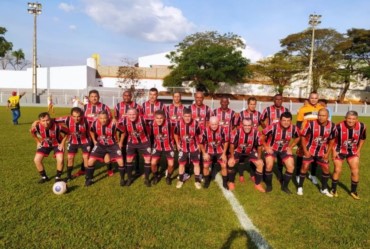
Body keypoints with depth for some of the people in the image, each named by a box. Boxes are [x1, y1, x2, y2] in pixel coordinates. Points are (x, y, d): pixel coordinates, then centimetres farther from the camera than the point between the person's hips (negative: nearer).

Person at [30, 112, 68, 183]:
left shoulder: (57, 126, -35)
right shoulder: (37, 126, -27)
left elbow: (67, 132, -17)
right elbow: (32, 132, 0)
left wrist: (62, 143, -16)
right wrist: (38, 142, 0)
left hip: (57, 144, -3)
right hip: (45, 144, 3)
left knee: (60, 160, -22)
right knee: (36, 160, -8)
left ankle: (58, 177, 3)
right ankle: (44, 177, 15)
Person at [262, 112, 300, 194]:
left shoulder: (294, 128, -18)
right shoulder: (273, 127, -30)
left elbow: (297, 138, 5)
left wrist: (291, 147, -3)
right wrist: (266, 147, -13)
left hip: (285, 149, 3)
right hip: (272, 148, -3)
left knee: (291, 167, -6)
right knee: (269, 166, -20)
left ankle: (284, 186, 17)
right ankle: (269, 185, 7)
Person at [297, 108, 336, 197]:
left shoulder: (332, 126, -12)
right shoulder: (311, 124, -23)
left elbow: (331, 140, 2)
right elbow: (303, 136, -12)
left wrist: (327, 153, -1)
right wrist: (305, 150, -14)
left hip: (322, 151, 4)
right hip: (310, 150, -3)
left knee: (326, 169, 7)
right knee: (305, 167, -7)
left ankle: (324, 189, 27)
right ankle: (300, 187, 10)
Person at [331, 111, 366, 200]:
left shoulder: (361, 126, -17)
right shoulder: (339, 126, -27)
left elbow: (362, 138, 3)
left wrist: (358, 150, 2)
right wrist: (334, 151, -12)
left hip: (353, 151, 3)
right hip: (339, 150, -3)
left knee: (355, 171, 3)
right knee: (337, 170, 2)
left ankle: (353, 191, 23)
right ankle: (333, 189, 21)